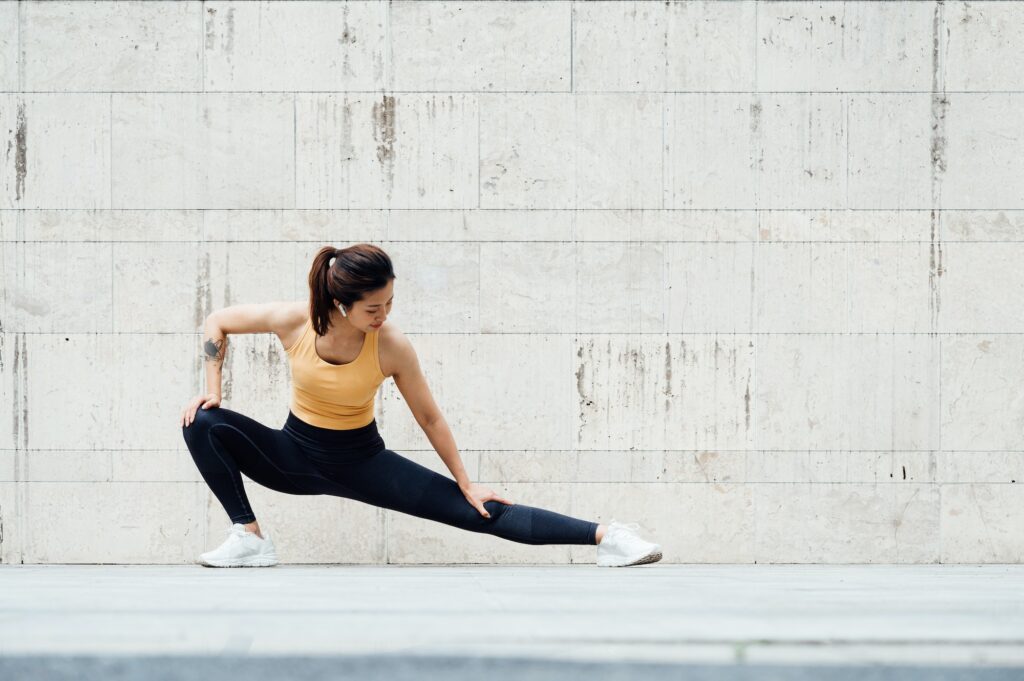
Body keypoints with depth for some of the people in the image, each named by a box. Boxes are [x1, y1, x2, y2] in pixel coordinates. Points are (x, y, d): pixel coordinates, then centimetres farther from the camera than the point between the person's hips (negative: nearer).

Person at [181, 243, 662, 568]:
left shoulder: (392, 348, -22)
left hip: (361, 460, -2)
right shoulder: (294, 323, -22)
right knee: (205, 425, -23)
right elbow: (218, 322, -4)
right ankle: (250, 540, -17)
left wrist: (466, 483, -2)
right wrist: (212, 388, -12)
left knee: (475, 510, -13)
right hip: (295, 455, 2)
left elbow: (429, 417, -8)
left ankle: (604, 536, -14)